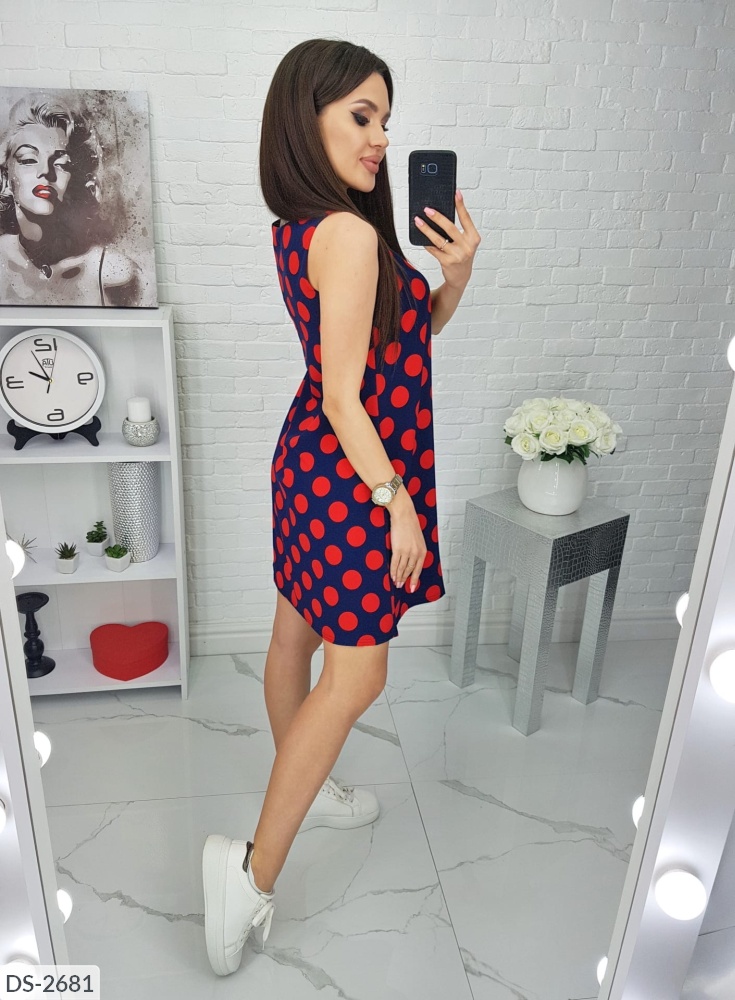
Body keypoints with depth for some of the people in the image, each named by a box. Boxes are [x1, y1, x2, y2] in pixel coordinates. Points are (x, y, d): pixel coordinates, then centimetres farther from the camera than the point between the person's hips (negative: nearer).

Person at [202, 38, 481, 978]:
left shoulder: (301, 227, 8)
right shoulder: (350, 233, -20)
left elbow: (412, 330, 12)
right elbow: (346, 398, -21)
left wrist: (454, 273, -4)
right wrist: (396, 502, -16)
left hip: (310, 458, 9)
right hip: (353, 475, -9)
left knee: (297, 630, 20)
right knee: (354, 677, 1)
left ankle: (302, 788, 42)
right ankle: (254, 866, 11)